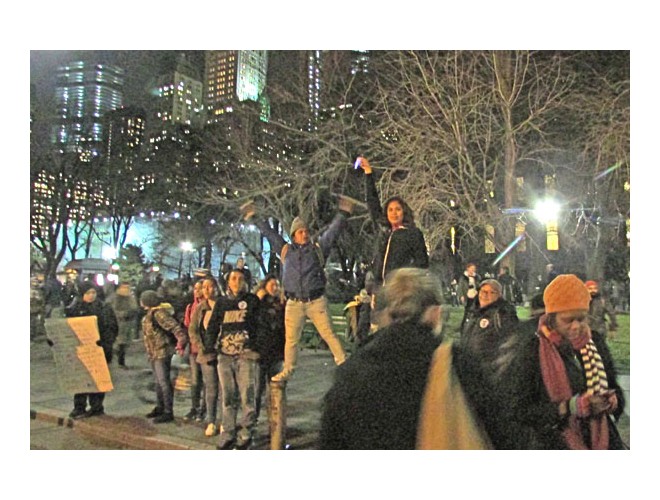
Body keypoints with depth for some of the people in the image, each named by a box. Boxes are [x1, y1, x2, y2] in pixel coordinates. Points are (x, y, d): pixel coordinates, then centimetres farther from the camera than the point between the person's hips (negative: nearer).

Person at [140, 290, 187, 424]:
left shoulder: (159, 313, -19)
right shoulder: (150, 313, 13)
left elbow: (174, 326, -30)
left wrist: (181, 339, -41)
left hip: (162, 352, -11)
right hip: (154, 353, 11)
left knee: (164, 382, -7)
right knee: (158, 381, 19)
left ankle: (168, 412, -1)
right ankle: (160, 408, 31)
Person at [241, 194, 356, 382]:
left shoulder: (318, 248, 7)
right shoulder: (285, 250, 11)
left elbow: (333, 231, 4)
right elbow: (268, 232, 18)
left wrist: (343, 213, -2)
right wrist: (254, 218, 22)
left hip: (316, 301, -2)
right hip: (294, 303, 2)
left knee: (328, 334, -4)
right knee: (291, 339, 8)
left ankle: (343, 363, 4)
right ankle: (288, 370, 21)